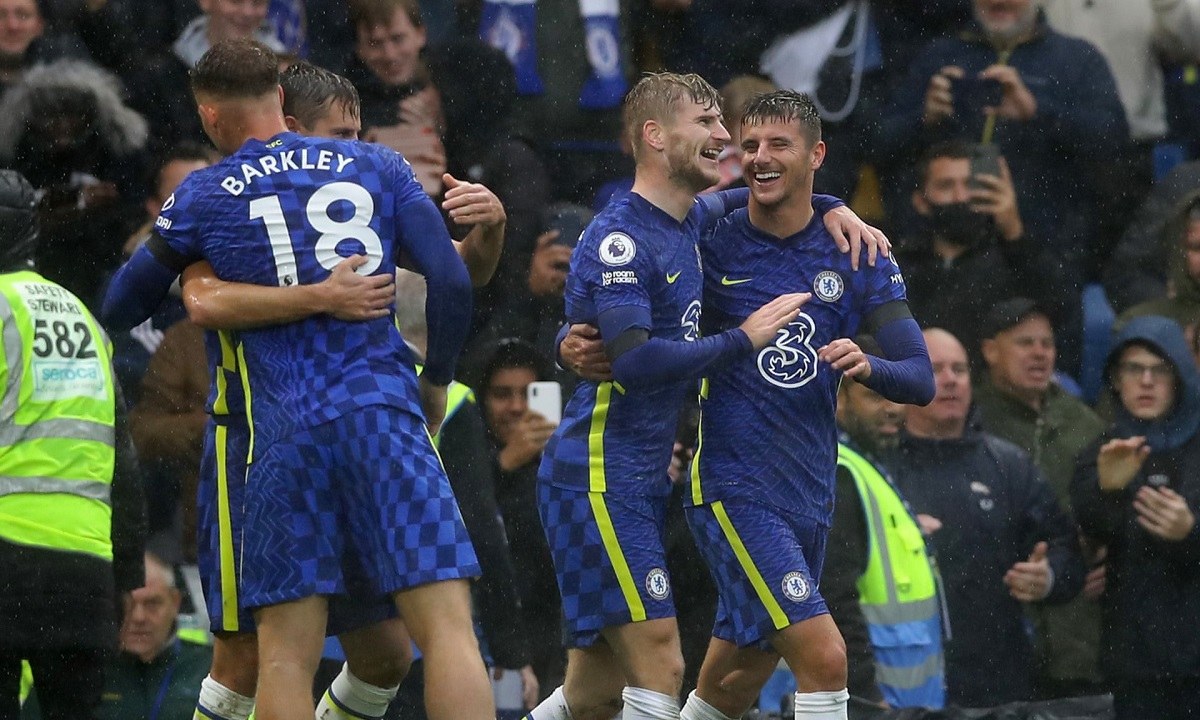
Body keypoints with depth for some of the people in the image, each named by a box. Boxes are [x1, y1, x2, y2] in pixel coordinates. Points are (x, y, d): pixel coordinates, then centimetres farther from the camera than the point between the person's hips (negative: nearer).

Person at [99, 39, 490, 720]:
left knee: (286, 653, 2)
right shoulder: (380, 167, 10)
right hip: (385, 411, 0)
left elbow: (122, 307, 21)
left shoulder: (200, 198, 8)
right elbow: (453, 283, 3)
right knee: (447, 625, -5)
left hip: (286, 434, 0)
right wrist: (437, 381, 18)